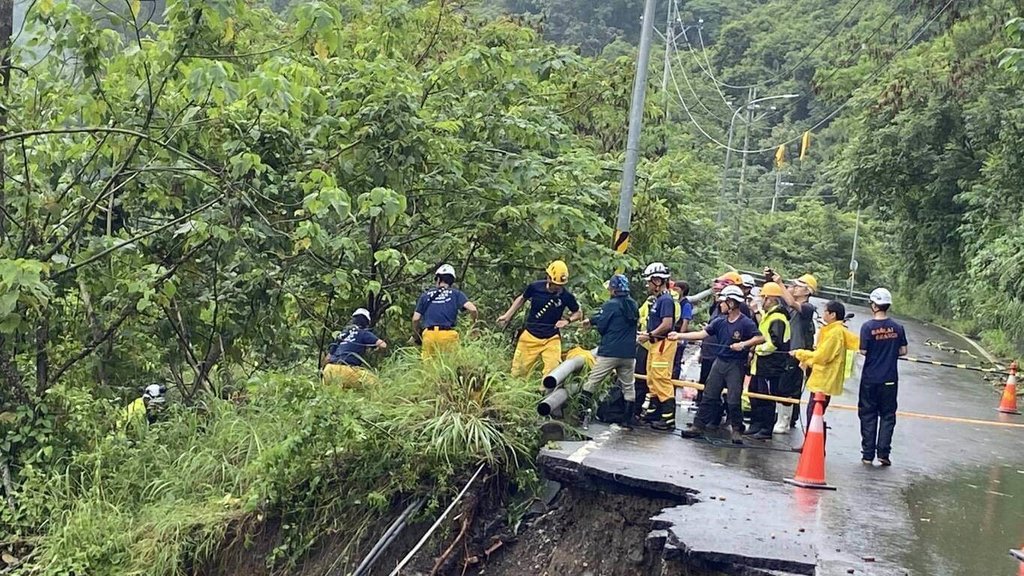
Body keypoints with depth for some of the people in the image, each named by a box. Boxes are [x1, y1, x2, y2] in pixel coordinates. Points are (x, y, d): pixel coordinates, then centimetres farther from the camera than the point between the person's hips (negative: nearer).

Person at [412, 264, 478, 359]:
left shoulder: (425, 295, 13)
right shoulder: (456, 294, 9)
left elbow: (416, 318, 9)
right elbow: (472, 309, -5)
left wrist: (415, 335, 25)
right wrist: (474, 322, 13)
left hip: (429, 334, 1)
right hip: (448, 335, -1)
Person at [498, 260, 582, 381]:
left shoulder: (566, 296, -11)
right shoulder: (535, 287, -11)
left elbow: (578, 313, 7)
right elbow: (521, 299, 10)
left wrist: (567, 321, -13)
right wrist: (507, 316, 9)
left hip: (551, 339, 0)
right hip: (530, 336, 1)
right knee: (518, 372, 7)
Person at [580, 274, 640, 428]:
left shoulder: (611, 305, -12)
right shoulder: (633, 305, 9)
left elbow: (601, 327, -9)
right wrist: (591, 320, 24)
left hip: (609, 352, -6)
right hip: (628, 354, 6)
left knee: (592, 381, 3)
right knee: (628, 387, 12)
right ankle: (628, 419, 12)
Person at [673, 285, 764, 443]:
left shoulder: (746, 323, -12)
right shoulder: (719, 321, 4)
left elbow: (760, 338, -18)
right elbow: (702, 334, 3)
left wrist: (743, 344, -27)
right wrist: (679, 335, -2)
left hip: (736, 365, -6)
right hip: (719, 361, 6)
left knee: (734, 400, -2)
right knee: (708, 395, 6)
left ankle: (737, 430, 12)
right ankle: (698, 426, 11)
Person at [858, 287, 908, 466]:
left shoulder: (868, 327, -11)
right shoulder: (897, 327, -1)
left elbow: (863, 351, -13)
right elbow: (903, 351, 3)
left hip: (870, 379, -2)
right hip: (890, 379, 2)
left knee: (868, 416, 8)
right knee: (887, 416, 10)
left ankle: (868, 454, 9)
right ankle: (883, 453, 6)